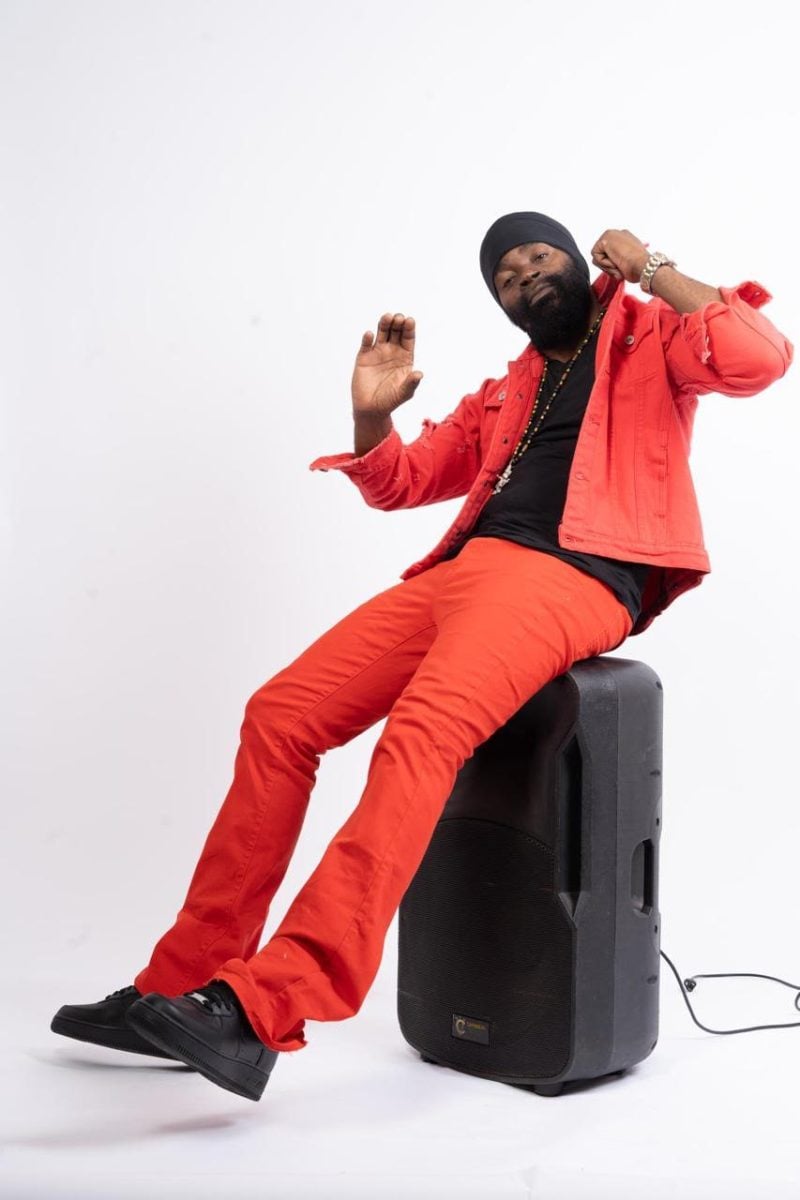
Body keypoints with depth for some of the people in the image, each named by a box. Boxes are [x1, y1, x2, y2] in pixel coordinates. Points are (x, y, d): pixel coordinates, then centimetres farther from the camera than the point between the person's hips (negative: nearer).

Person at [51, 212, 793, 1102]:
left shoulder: (649, 333, 14)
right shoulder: (507, 392, 32)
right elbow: (399, 482, 34)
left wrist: (652, 269, 0)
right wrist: (372, 413, 14)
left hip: (573, 580, -7)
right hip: (467, 567, 7)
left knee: (420, 731, -33)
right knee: (280, 713, -8)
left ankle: (261, 1011, -40)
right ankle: (184, 987, -3)